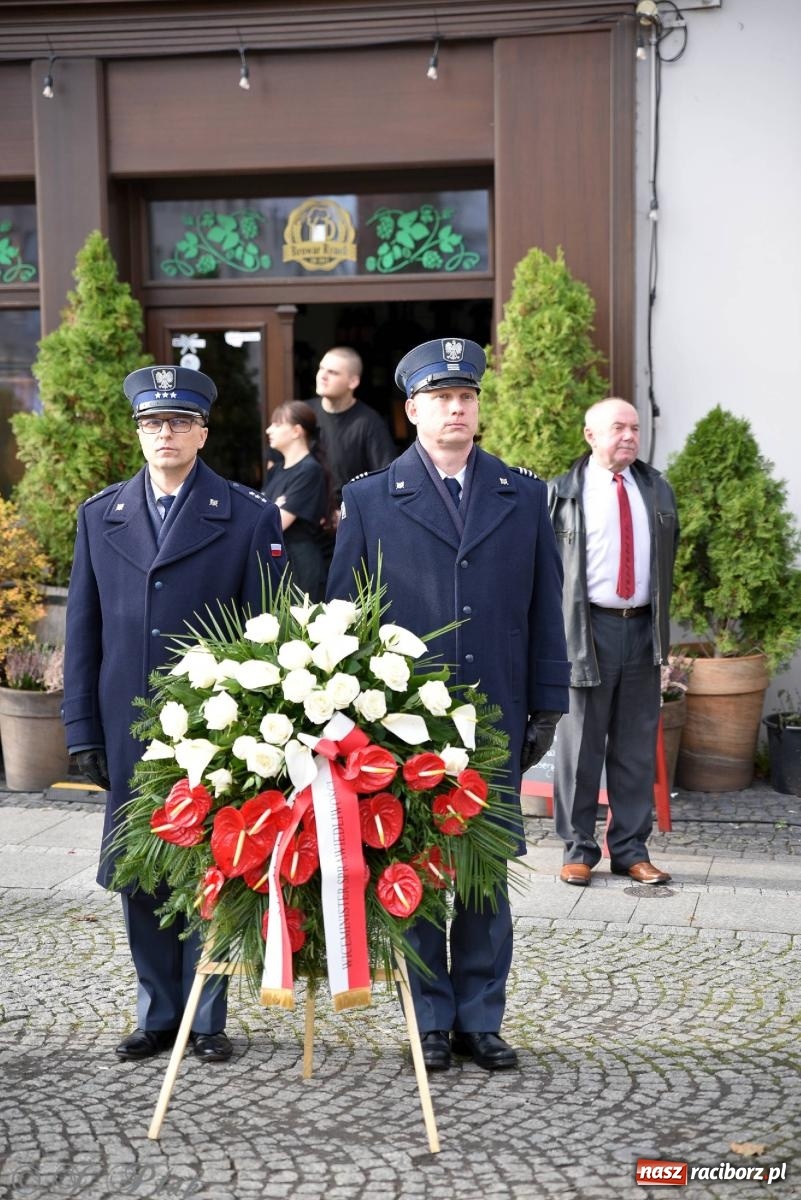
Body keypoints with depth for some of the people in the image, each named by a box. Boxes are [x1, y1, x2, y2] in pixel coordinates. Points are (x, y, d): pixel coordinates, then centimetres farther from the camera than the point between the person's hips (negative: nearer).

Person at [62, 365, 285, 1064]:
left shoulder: (249, 518, -1)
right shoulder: (100, 516, 9)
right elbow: (83, 632, 9)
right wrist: (83, 730, 4)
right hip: (130, 733, 3)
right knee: (139, 878, 10)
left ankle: (208, 1020, 18)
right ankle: (159, 1016, 24)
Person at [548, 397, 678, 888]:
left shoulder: (658, 490, 12)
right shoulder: (562, 493, 0)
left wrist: (661, 620, 14)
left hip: (643, 628, 4)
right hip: (589, 627, -4)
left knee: (637, 745, 7)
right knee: (581, 742, 1)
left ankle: (631, 849, 16)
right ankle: (578, 848, 11)